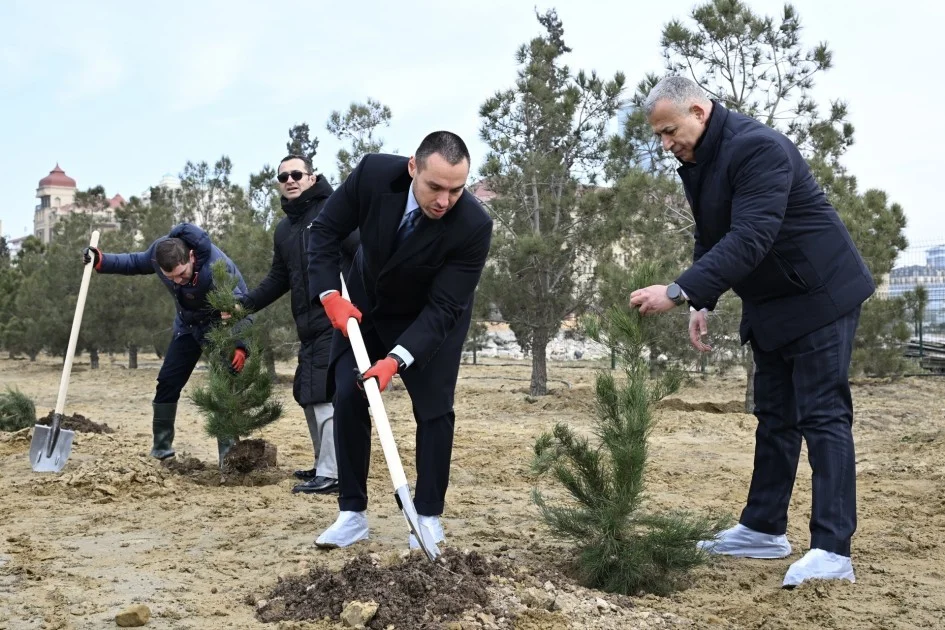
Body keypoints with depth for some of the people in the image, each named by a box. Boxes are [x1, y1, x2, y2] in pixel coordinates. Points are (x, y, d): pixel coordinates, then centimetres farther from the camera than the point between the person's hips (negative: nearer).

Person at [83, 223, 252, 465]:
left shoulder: (216, 270, -42)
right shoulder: (160, 250, -25)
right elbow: (136, 262, 0)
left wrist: (240, 346, -53)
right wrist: (102, 261, -12)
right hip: (189, 324, 6)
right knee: (167, 381, 6)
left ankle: (228, 454, -9)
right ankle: (161, 447, 19)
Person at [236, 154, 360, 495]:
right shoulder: (284, 229, 18)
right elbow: (278, 279, 24)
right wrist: (244, 305, 15)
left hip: (337, 323, -9)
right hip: (309, 327, 9)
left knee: (327, 396, -10)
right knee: (308, 396, 14)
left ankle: (331, 475, -6)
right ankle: (325, 465, 27)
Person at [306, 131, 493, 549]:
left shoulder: (474, 226, -35)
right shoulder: (373, 173, -30)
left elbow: (442, 308, -31)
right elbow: (325, 231, -15)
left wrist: (396, 359, -41)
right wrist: (330, 294, -26)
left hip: (432, 315, -2)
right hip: (364, 303, 2)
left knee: (433, 408, -5)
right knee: (348, 398, -2)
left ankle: (429, 516, 11)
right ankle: (352, 514, 7)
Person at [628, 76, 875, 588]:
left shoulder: (758, 147, -25)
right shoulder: (697, 162, 5)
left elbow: (749, 238, -35)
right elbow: (710, 238, 14)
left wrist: (679, 291, -39)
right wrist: (701, 304, 3)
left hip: (819, 294, -9)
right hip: (769, 305, 9)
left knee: (822, 414, -11)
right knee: (774, 416, 11)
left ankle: (832, 548, -12)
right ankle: (764, 529, 18)